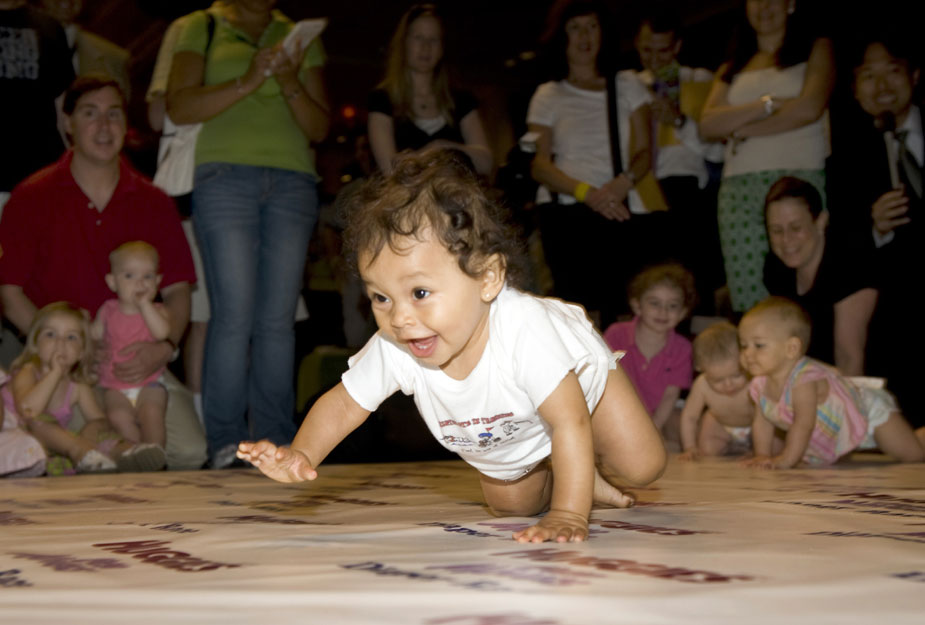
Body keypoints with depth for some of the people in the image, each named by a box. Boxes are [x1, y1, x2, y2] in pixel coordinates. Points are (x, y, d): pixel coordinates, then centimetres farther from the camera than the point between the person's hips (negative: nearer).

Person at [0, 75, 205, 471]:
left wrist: (165, 346, -14)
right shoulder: (32, 198, 2)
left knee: (190, 452, -18)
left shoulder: (153, 203, 9)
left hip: (137, 362, 2)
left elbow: (177, 290, 7)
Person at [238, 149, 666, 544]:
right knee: (510, 504, 13)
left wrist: (568, 515, -50)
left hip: (581, 378, -3)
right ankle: (545, 479, 43)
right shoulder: (392, 350, -37)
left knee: (641, 467, -7)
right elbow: (344, 403, -21)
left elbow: (570, 421, -46)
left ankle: (588, 478, 25)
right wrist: (301, 454, -38)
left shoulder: (524, 329, -50)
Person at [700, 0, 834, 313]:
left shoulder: (817, 49, 15)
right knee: (747, 303, -7)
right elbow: (708, 126, 8)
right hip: (739, 189, 3)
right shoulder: (733, 68, 24)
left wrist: (742, 129, 3)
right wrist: (767, 104, -3)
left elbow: (809, 108, -2)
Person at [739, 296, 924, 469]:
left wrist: (786, 460, -39)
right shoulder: (760, 385, -15)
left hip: (869, 413, -8)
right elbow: (762, 423, -5)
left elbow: (804, 424, -41)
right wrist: (763, 457, -14)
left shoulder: (804, 379, -41)